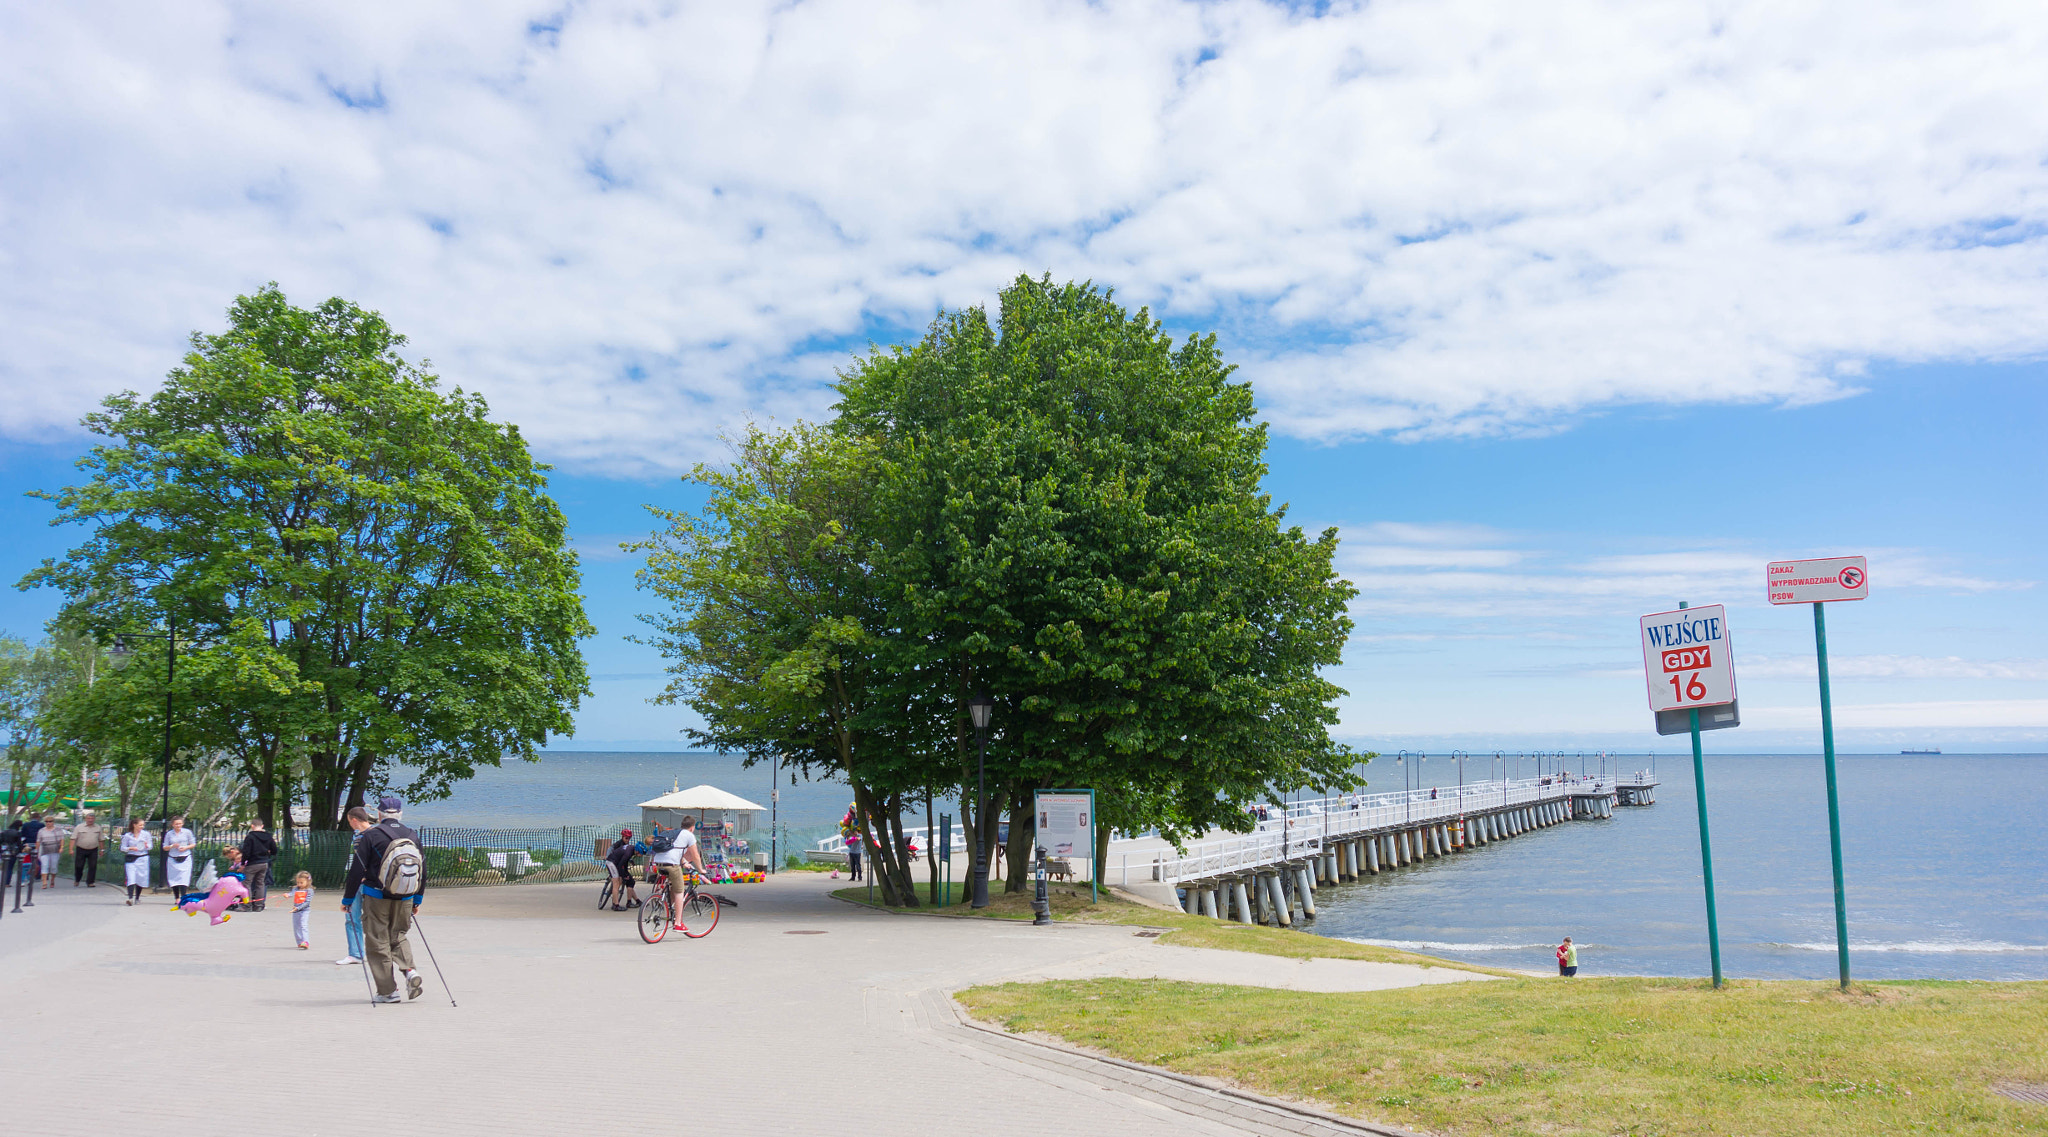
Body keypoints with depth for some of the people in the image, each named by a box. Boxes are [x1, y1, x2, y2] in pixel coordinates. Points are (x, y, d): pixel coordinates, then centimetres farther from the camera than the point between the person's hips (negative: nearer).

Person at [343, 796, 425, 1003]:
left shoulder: (370, 836, -7)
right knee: (398, 937, 20)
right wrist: (417, 900, 23)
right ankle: (410, 971, -4)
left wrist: (347, 899, 2)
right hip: (405, 899, 4)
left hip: (376, 897, -4)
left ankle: (388, 990, 5)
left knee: (378, 943, 5)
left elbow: (357, 870, -8)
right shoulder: (413, 837, 7)